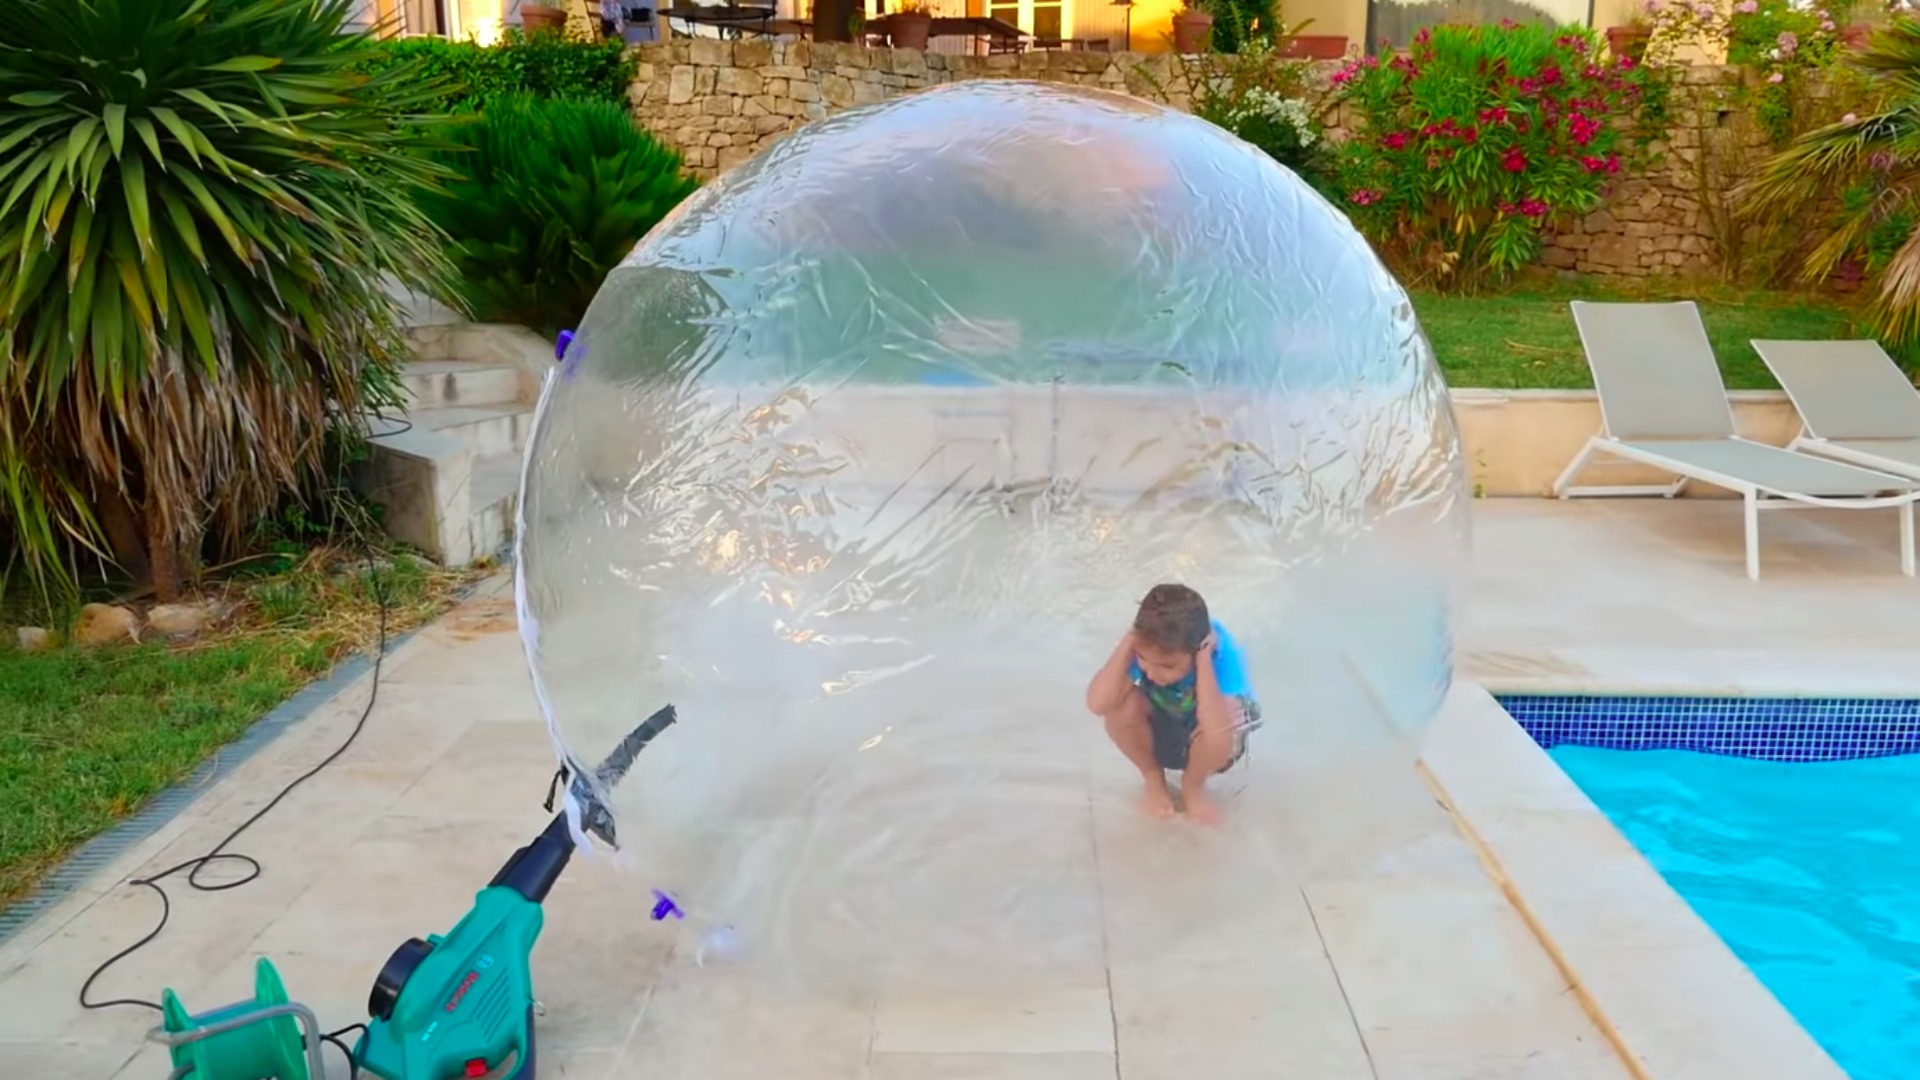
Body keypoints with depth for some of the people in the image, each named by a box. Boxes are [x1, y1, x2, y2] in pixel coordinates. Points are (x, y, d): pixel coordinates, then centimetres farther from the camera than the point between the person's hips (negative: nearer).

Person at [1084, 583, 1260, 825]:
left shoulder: (1223, 653, -34)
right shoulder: (1146, 645, -28)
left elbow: (1217, 728, -50)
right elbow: (1098, 704, -41)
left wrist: (1203, 659, -48)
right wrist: (1127, 641, -41)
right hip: (1157, 734, 2)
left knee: (1224, 727, -37)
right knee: (1120, 705, -30)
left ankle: (1193, 784, 0)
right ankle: (1153, 777, 2)